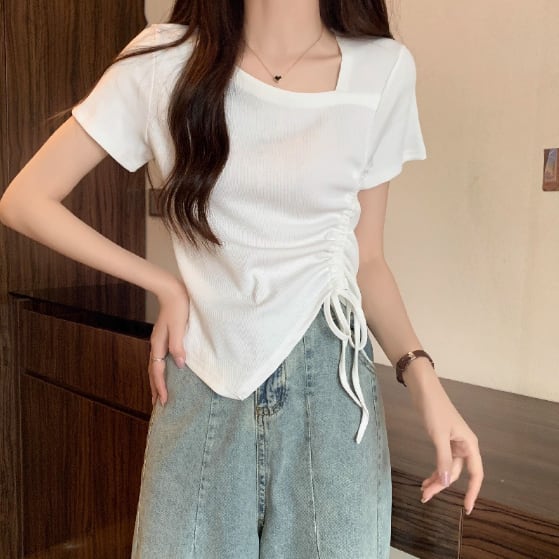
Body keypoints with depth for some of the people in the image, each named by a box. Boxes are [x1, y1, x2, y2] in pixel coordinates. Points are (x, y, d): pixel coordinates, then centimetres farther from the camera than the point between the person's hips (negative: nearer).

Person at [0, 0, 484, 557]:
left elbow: (366, 258, 6)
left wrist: (421, 375, -9)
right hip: (202, 386, 0)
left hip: (329, 383, 1)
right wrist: (163, 285, -3)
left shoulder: (383, 69, 1)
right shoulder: (165, 59, -3)